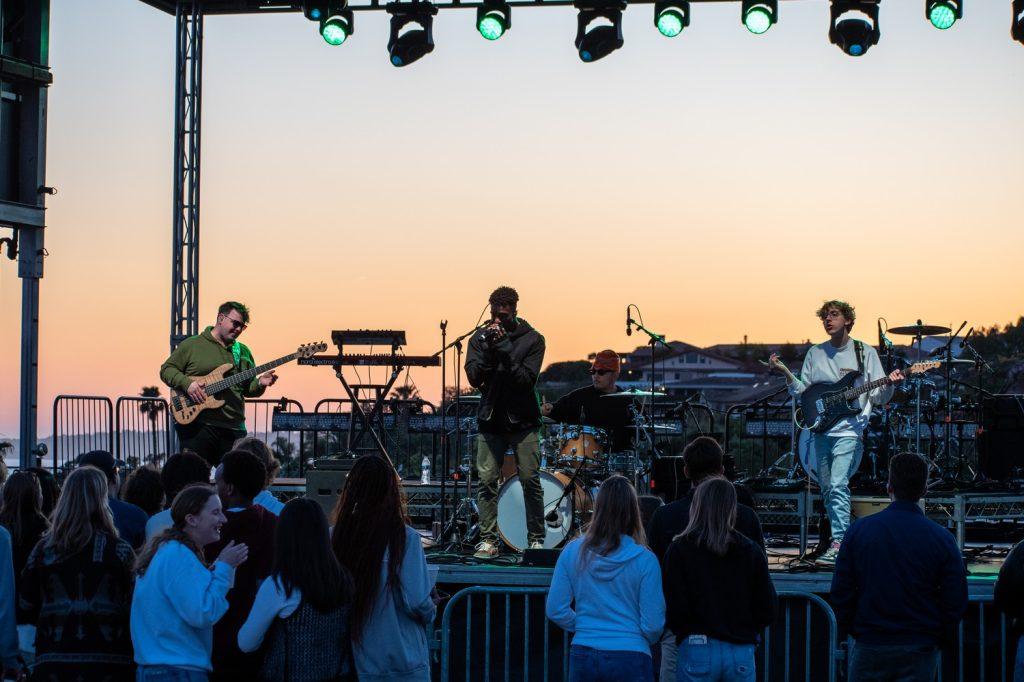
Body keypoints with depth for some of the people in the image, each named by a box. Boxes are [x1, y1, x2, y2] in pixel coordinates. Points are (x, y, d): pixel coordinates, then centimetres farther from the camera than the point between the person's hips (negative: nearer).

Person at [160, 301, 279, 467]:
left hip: (233, 428, 5)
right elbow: (166, 369, 3)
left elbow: (248, 389, 19)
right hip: (197, 425, -5)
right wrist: (187, 383, -14)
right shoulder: (191, 345, 4)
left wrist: (259, 384, -3)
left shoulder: (243, 352, 18)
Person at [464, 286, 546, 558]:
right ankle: (488, 540, 3)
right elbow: (474, 378, -4)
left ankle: (536, 539, 5)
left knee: (530, 480, -4)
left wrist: (506, 351, -20)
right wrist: (488, 349, -17)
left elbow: (527, 379, -11)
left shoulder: (532, 339, -1)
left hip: (523, 420, -2)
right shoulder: (481, 338, 6)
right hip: (490, 420, 2)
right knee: (486, 480, -3)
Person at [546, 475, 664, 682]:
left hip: (583, 655, 3)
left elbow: (555, 610, 1)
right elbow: (653, 624, -8)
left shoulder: (573, 551, -2)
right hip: (630, 657, -3)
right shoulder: (644, 560, -9)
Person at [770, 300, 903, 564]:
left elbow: (878, 396, 2)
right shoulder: (815, 353, 13)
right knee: (826, 489, 8)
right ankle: (847, 539, 21)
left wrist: (889, 384, -18)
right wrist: (785, 372, -3)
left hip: (849, 430, -5)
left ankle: (838, 544, -20)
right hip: (820, 430, 5)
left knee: (837, 486, -19)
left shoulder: (865, 353, 3)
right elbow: (801, 391, 12)